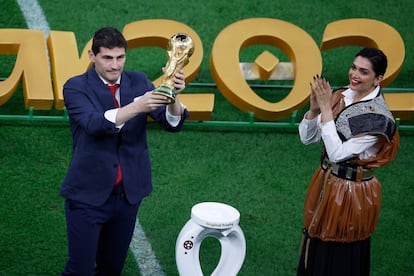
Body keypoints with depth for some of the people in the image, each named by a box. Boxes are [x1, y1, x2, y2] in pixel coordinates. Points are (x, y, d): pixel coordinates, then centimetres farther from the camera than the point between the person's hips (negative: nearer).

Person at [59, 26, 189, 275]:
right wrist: (137, 107, -42)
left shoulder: (139, 82, 1)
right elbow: (95, 124, -28)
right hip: (88, 193, -4)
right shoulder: (76, 87, -9)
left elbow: (172, 123, -9)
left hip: (128, 193, 4)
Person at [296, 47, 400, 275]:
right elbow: (307, 138, -1)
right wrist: (314, 108, -19)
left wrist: (326, 109, -26)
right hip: (325, 182, 7)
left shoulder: (377, 116, -22)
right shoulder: (341, 97, -1)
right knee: (316, 250, 20)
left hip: (351, 192, -7)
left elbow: (338, 153, -27)